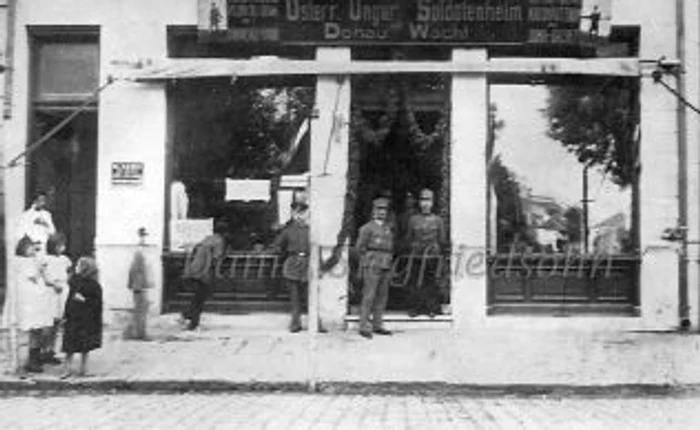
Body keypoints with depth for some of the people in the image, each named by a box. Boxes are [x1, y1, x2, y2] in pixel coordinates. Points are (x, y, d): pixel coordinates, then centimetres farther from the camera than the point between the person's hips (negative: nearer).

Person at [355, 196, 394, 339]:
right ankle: (364, 327, -6)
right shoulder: (367, 228, -2)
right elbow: (359, 247, -1)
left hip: (386, 268, 6)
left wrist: (388, 260, 13)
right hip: (372, 267, -6)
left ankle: (377, 325, 14)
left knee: (382, 297, 7)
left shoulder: (388, 228, 17)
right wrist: (369, 261, 1)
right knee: (368, 297, -8)